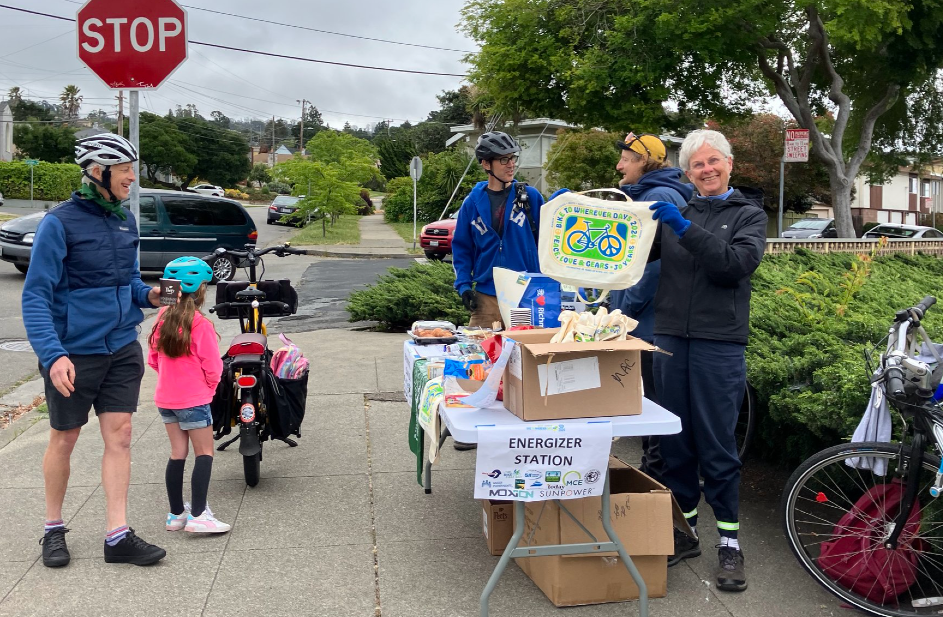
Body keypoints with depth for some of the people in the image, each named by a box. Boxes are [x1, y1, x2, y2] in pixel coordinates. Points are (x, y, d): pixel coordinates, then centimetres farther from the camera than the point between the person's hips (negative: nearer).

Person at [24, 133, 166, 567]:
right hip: (73, 352, -5)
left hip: (122, 348, 5)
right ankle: (53, 528, 29)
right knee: (64, 438, 10)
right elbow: (36, 295, -16)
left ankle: (118, 536, 10)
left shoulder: (125, 220, 6)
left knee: (119, 436, 3)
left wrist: (147, 294, -4)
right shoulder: (60, 222, -13)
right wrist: (52, 354, -27)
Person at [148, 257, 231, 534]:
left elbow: (153, 359, 8)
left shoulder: (162, 317, 1)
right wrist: (210, 387, 6)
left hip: (166, 398, 6)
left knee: (178, 453, 13)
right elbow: (213, 367, -13)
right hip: (194, 399, -6)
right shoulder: (200, 324, -17)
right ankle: (198, 515, -4)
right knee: (204, 454, 1)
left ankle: (176, 514, 19)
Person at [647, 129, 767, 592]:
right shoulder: (674, 213, 15)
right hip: (670, 337, 4)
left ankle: (729, 541, 11)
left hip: (718, 343, -3)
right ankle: (684, 531, 20)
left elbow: (737, 263, -12)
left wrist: (684, 228, -19)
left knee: (717, 445, -1)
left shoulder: (749, 215, 6)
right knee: (676, 441, 8)